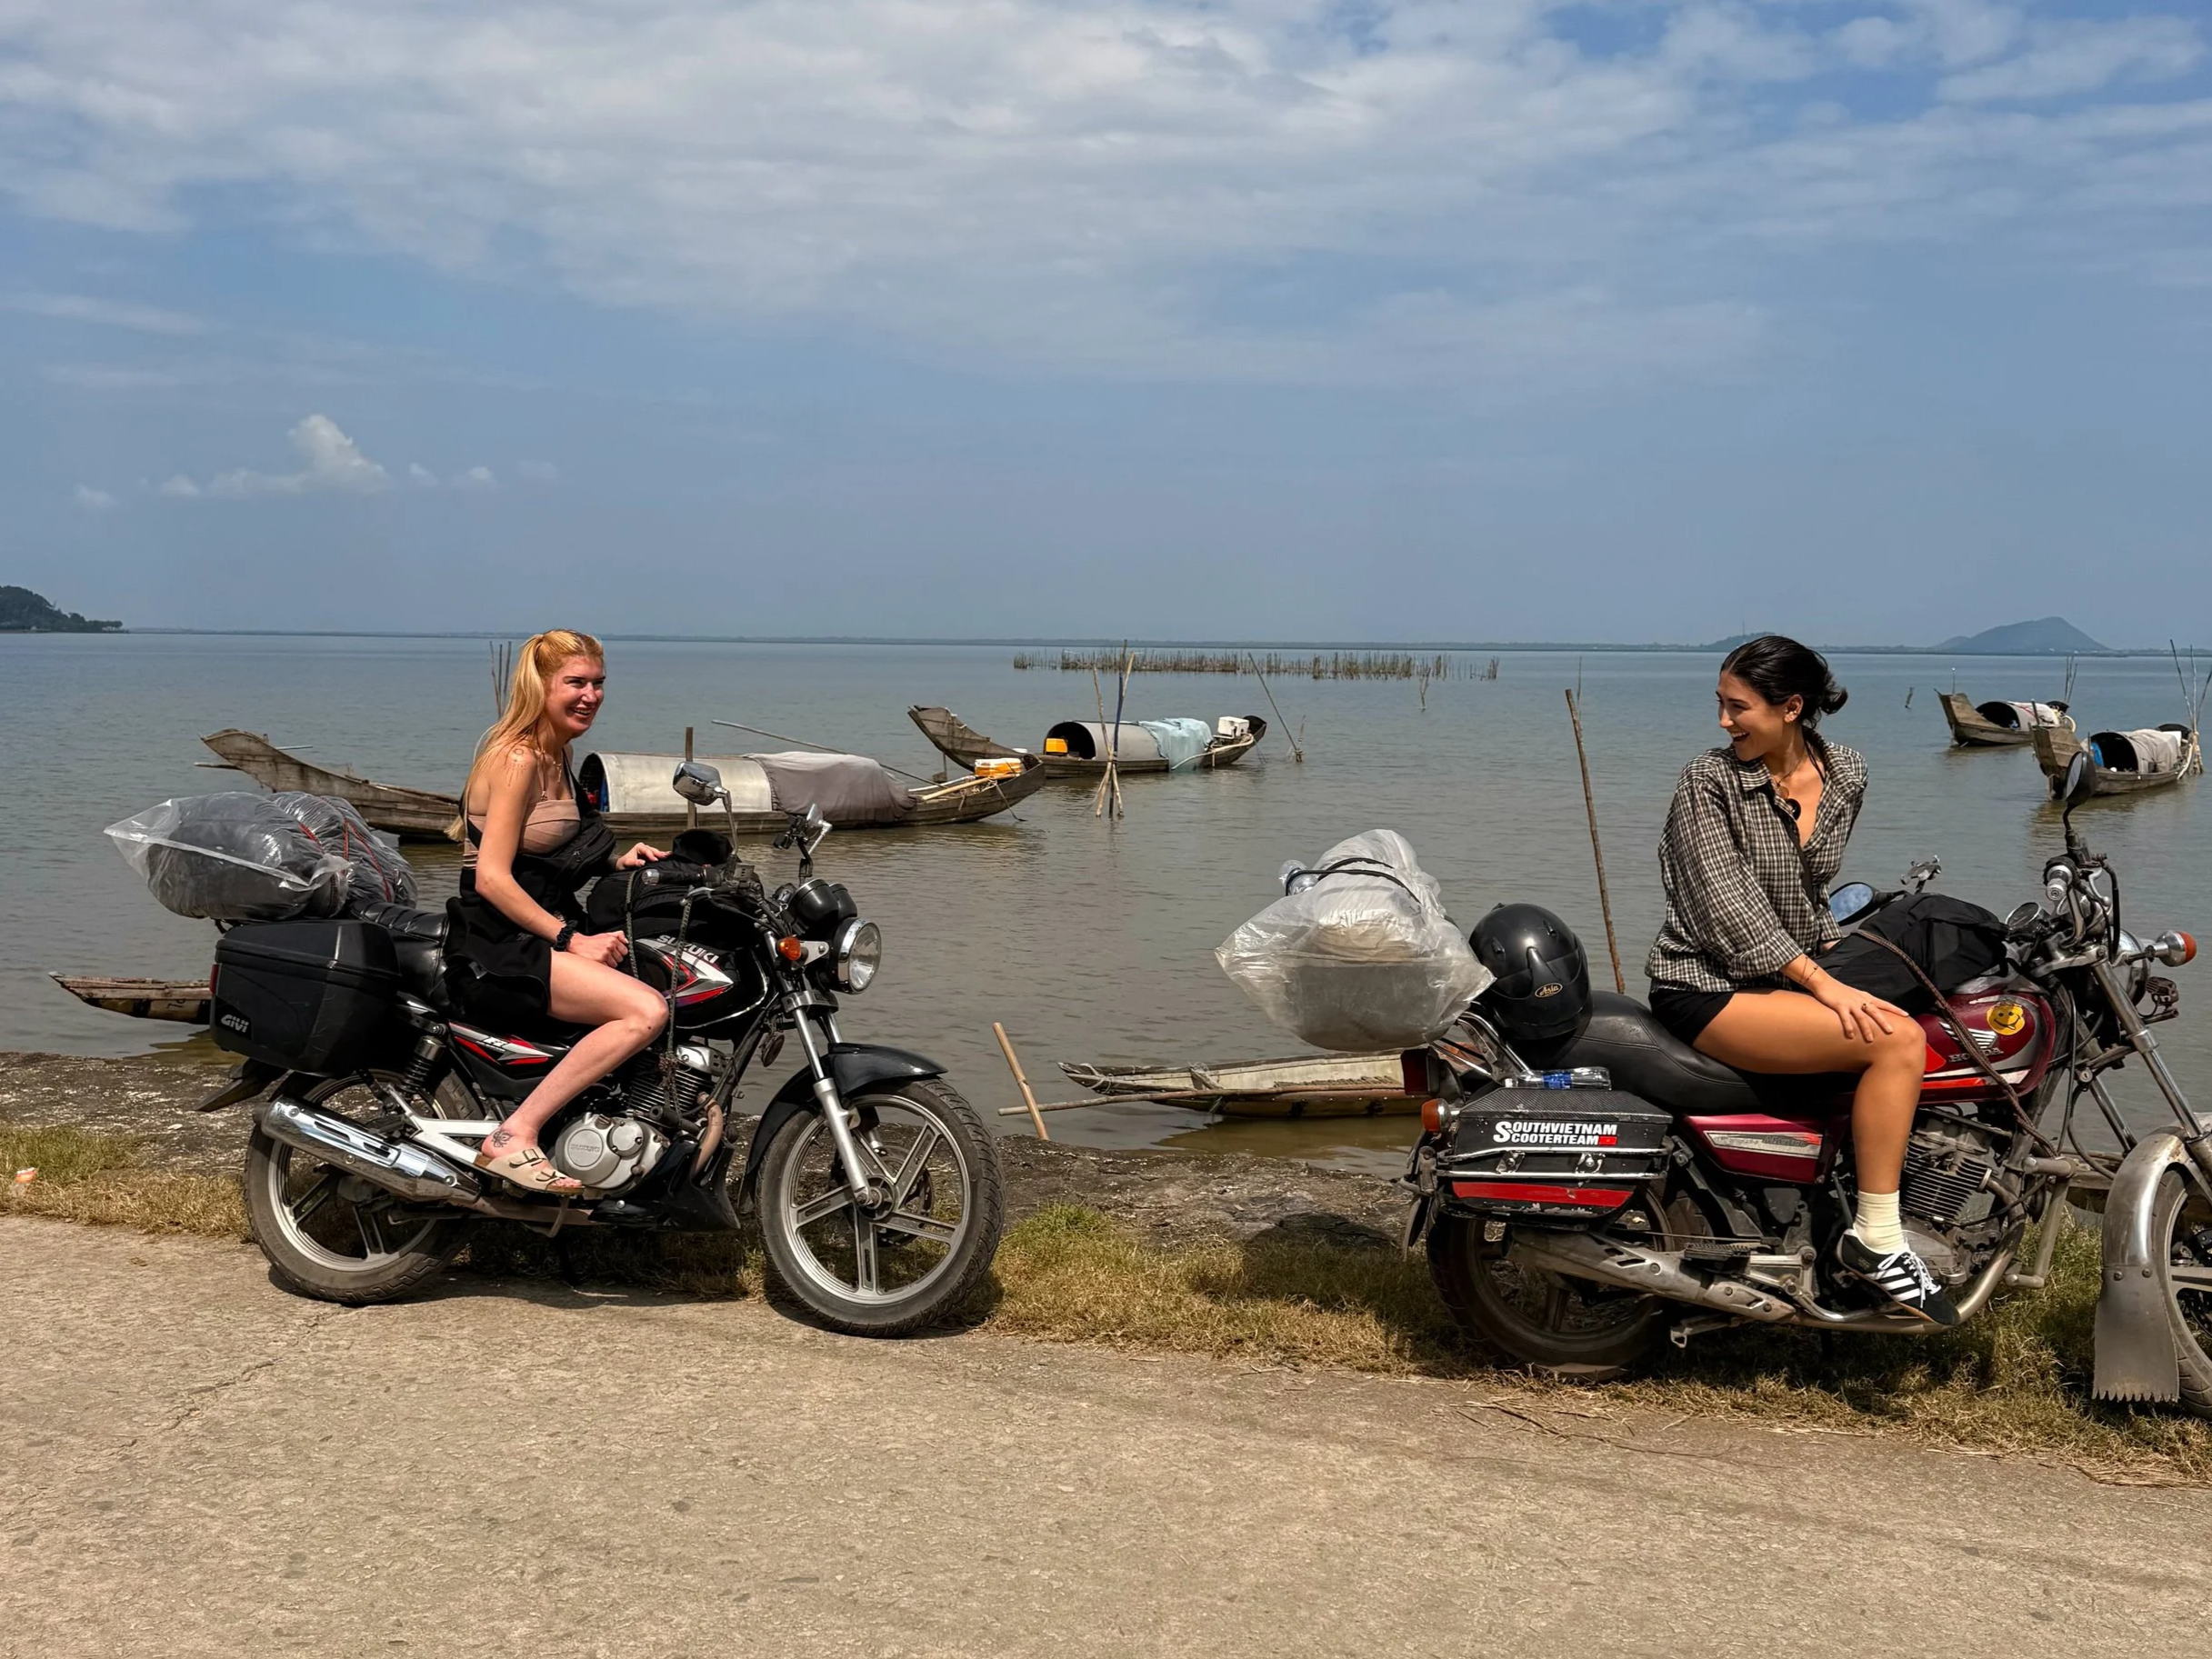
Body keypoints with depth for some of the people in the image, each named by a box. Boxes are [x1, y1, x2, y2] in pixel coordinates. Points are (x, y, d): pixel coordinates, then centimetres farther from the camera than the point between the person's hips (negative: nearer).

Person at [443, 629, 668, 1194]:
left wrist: (615, 863, 9)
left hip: (540, 933, 10)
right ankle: (514, 1137, -26)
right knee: (646, 1011, -26)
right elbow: (491, 878, -20)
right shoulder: (516, 759, -14)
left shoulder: (555, 757, 15)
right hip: (497, 949, -10)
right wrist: (571, 941, -21)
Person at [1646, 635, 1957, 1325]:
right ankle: (1875, 1240, -17)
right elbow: (1728, 908, -17)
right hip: (1709, 987, -7)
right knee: (1897, 1038, -24)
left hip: (1793, 974, 7)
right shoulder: (1709, 781, -11)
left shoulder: (1845, 774, 6)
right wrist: (1824, 984, -24)